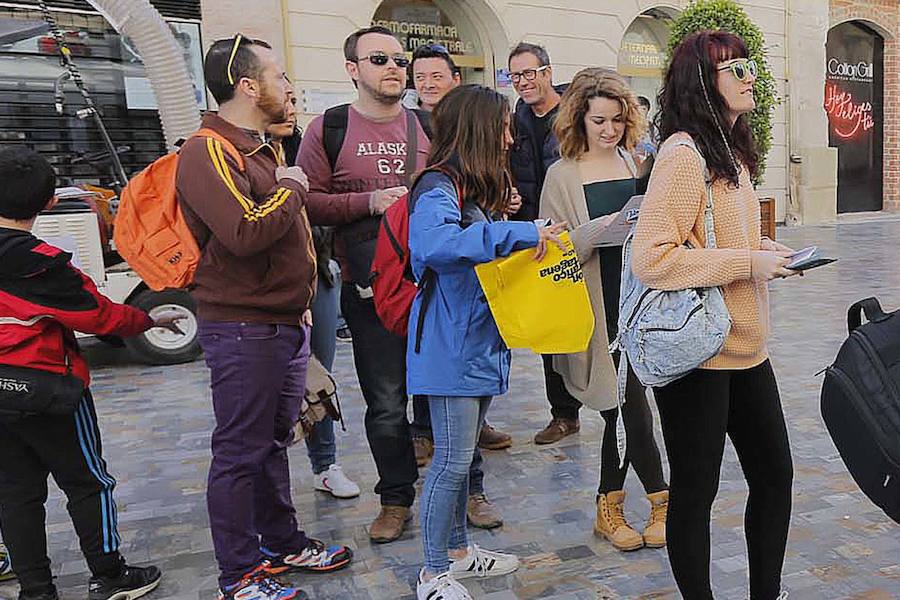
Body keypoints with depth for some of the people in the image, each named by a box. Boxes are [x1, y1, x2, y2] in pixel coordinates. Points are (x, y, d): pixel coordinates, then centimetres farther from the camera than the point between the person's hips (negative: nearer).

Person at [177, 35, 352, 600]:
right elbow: (245, 233, -30)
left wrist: (301, 305, 23)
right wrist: (290, 188, -13)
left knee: (273, 442, 19)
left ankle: (284, 545, 33)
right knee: (240, 453, 2)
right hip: (242, 330, -9)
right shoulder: (208, 151, -15)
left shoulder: (265, 148, 17)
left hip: (287, 324, 9)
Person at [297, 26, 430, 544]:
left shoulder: (427, 128, 9)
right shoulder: (328, 129, 2)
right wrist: (370, 201, -14)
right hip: (371, 288, -2)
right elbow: (307, 202, -3)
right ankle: (397, 498, 26)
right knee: (386, 403, 6)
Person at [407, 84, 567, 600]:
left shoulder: (477, 190, 14)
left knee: (462, 456, 19)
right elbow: (431, 242, -36)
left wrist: (533, 238, 5)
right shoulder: (440, 188, -16)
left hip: (482, 343, 9)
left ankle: (457, 550, 34)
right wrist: (517, 233, -33)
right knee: (452, 460, 0)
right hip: (451, 348, -9)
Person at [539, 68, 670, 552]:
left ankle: (610, 507, 26)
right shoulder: (563, 175, -1)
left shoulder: (639, 165, 10)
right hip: (600, 307, -4)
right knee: (631, 399, -3)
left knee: (621, 405, 9)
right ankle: (660, 500, 19)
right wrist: (606, 226, -21)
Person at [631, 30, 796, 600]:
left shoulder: (732, 151, 13)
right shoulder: (683, 154, -16)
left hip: (747, 348, 10)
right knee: (696, 490, 6)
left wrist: (764, 252, 7)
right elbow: (651, 258, -25)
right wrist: (749, 262, -20)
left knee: (775, 476, 19)